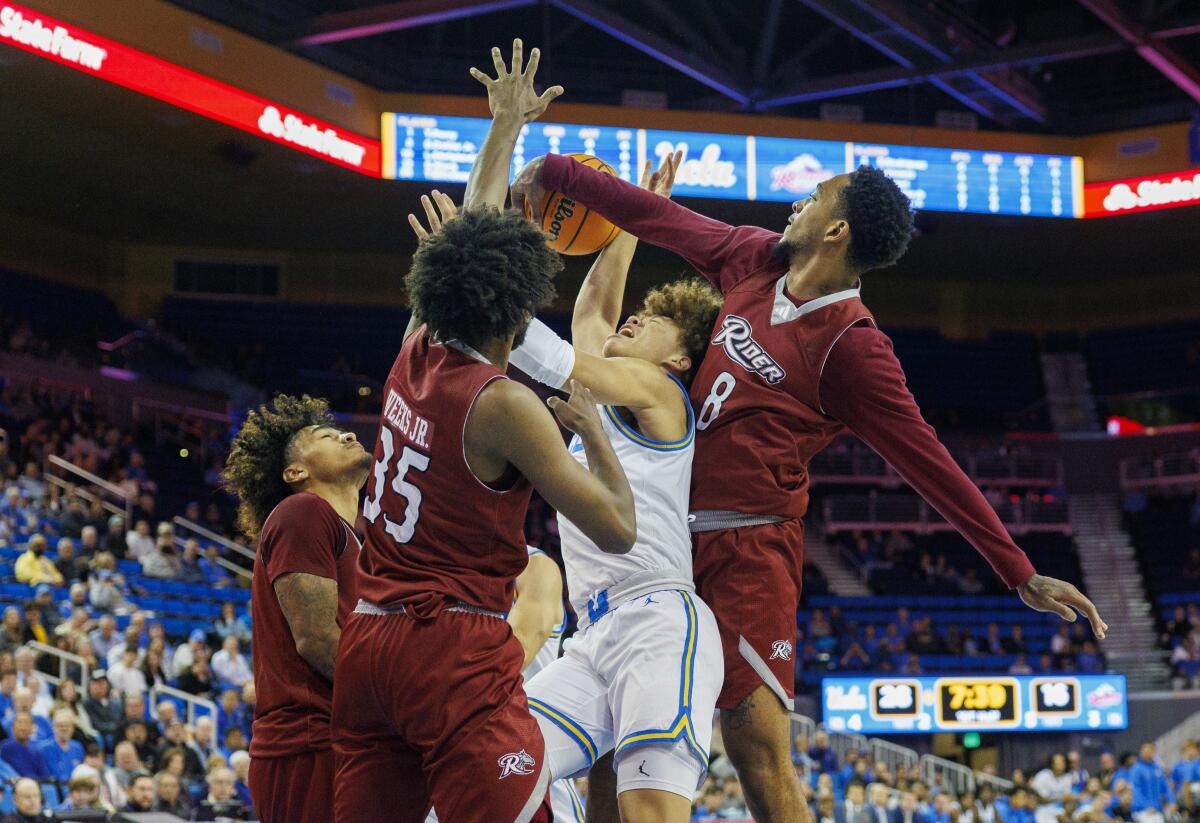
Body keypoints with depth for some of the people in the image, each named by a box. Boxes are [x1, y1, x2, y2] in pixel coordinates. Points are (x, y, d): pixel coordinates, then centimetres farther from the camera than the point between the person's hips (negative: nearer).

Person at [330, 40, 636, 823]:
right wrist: (594, 429, 5)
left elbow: (466, 235, 24)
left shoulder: (415, 355, 7)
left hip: (369, 640, 8)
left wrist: (505, 128, 34)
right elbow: (618, 529, -11)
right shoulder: (503, 404, -12)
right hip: (457, 650, -8)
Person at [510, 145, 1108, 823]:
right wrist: (556, 173, 24)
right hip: (678, 531, 7)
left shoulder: (851, 347, -14)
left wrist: (1021, 573, -16)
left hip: (750, 545, -7)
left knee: (758, 748, -14)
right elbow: (665, 220, 18)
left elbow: (929, 461, -13)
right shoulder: (755, 258, 6)